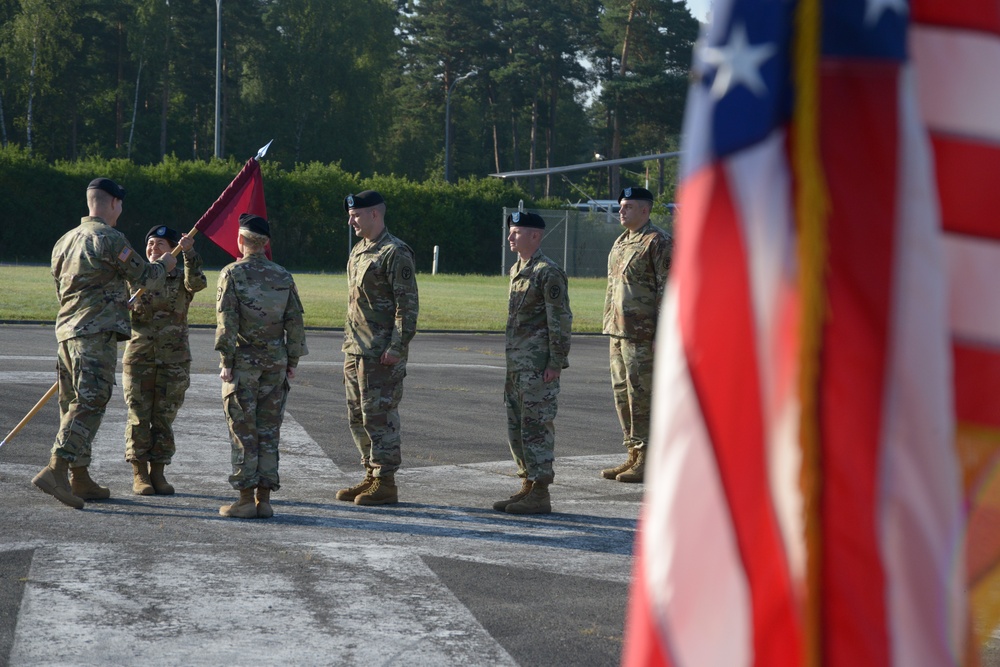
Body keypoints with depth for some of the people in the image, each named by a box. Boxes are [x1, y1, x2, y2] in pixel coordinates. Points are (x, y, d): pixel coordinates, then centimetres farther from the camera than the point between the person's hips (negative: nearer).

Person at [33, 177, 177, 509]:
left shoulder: (64, 241, 18)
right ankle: (55, 470, -21)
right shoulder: (108, 238, -9)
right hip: (97, 333, -9)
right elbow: (145, 277, -3)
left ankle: (80, 480, 16)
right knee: (89, 404, -11)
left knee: (74, 404, 11)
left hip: (67, 330, 9)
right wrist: (165, 264, 19)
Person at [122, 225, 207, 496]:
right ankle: (139, 475, 8)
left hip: (174, 359, -1)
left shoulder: (181, 278, 2)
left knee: (164, 418, 5)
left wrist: (189, 254, -34)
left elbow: (197, 283, -20)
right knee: (139, 417, 0)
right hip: (139, 356, 1)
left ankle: (158, 473, 15)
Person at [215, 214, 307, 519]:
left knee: (244, 433, 0)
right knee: (269, 431, 8)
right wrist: (292, 362, 12)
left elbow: (227, 322, -11)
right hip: (276, 364, 4)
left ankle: (246, 500, 0)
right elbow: (295, 322, 6)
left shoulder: (232, 274, -6)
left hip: (243, 363, -4)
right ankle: (264, 499, 9)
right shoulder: (283, 277, 6)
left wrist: (226, 362, -7)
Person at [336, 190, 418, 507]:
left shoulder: (395, 253, -12)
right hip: (355, 350, 9)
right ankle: (371, 476, 22)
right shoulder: (358, 251, 16)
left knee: (379, 415, -6)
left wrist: (397, 347, -20)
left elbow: (408, 305, -16)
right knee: (357, 417, 13)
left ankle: (386, 483, 0)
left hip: (381, 353, -9)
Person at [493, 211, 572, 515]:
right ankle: (527, 487, 20)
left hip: (539, 365, -9)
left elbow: (561, 320, -15)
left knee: (537, 427, -6)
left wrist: (556, 363, -18)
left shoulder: (548, 273, -13)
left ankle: (540, 495, -1)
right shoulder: (516, 270, 15)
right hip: (517, 364, 9)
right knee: (516, 429, 12)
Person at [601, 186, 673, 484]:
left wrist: (663, 333, -19)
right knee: (622, 393, 12)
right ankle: (633, 456, 20)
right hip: (619, 332, 9)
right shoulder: (620, 242, 18)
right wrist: (610, 326, 20)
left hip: (643, 335, -9)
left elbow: (668, 289, -14)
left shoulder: (659, 243, -10)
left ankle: (648, 460, -1)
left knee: (641, 394, -7)